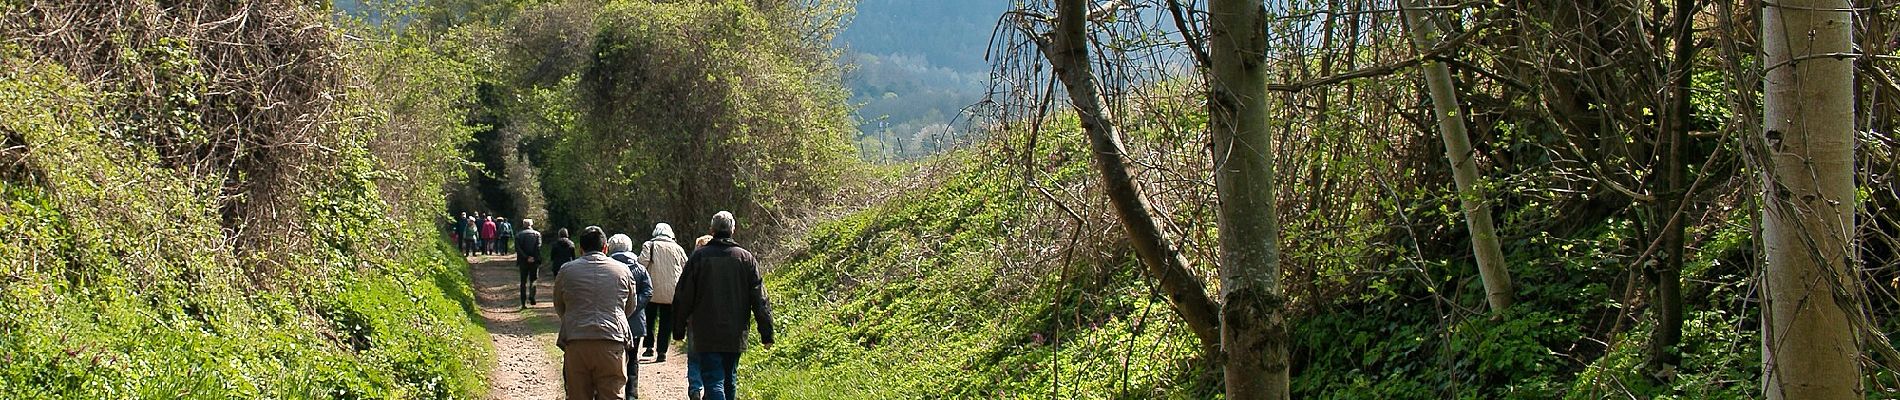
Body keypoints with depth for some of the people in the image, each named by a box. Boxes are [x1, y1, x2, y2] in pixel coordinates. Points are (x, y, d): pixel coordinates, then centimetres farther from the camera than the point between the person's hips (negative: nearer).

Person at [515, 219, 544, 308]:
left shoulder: (518, 235, 3)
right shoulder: (537, 234, 2)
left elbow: (518, 248, -8)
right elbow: (538, 247, -9)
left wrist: (526, 257, -10)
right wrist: (535, 258, -8)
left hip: (523, 261, 1)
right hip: (534, 261, -1)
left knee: (523, 282, 7)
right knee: (533, 280, 10)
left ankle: (523, 302, 5)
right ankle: (531, 296, -12)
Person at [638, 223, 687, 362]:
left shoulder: (649, 245, -1)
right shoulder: (677, 248, 7)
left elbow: (642, 263, -14)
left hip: (653, 291, -2)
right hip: (672, 293, 2)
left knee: (649, 319, 15)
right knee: (666, 322, 8)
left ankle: (650, 346, 6)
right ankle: (662, 351, 4)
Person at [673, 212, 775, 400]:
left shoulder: (698, 257, -4)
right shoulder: (746, 258, 1)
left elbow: (683, 297, -1)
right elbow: (760, 299, 1)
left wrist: (678, 329, 9)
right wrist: (766, 332, 5)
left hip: (706, 335, -3)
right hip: (735, 335, 3)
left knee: (713, 381, -6)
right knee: (729, 381, 18)